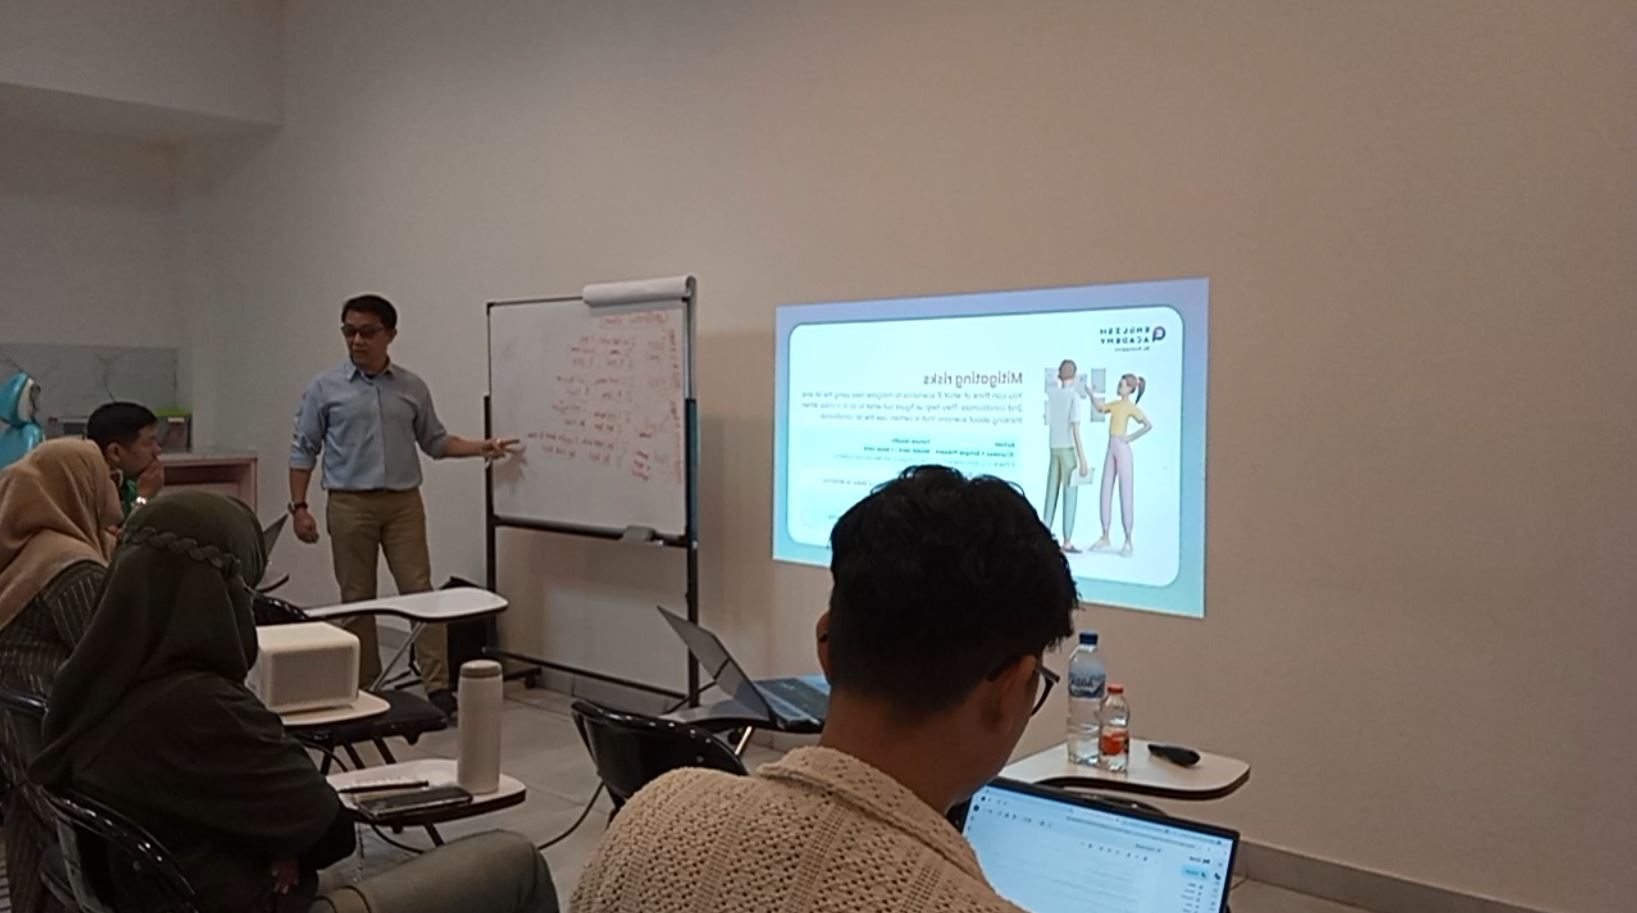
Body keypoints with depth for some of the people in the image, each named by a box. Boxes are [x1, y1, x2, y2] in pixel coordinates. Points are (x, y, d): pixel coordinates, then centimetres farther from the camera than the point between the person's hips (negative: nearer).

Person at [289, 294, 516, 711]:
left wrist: (481, 448, -1)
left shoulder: (413, 388, 6)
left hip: (404, 502, 1)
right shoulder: (325, 388, 1)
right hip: (350, 504, -1)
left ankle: (438, 687, -4)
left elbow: (434, 441, 13)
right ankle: (365, 689, 15)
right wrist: (299, 506, -5)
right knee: (357, 599, 5)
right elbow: (304, 450, 2)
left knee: (420, 591, -4)